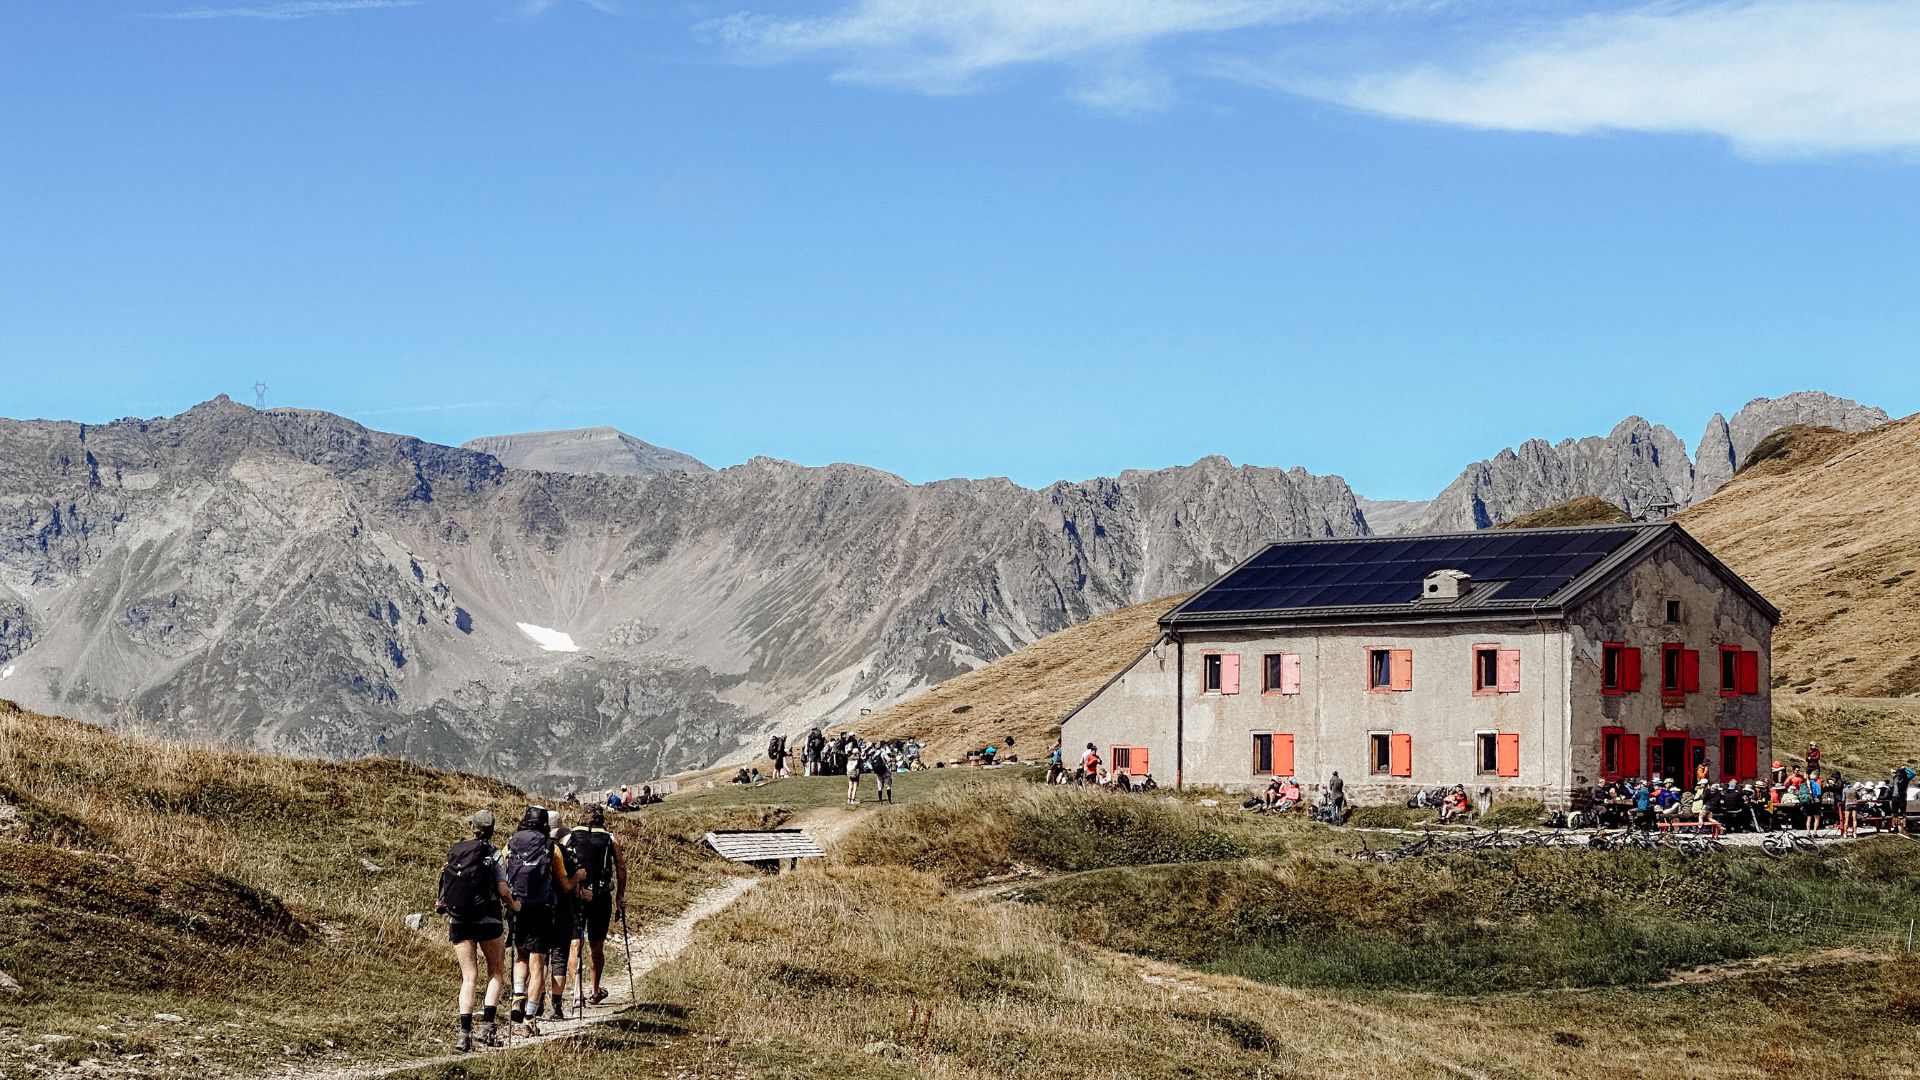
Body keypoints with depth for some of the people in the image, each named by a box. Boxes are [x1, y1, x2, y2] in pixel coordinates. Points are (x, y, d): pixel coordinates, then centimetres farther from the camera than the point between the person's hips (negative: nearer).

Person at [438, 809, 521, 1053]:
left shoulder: (454, 852, 7)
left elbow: (446, 887, 8)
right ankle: (488, 1025, 1)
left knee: (468, 977, 4)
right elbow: (502, 889, -9)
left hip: (458, 921, 3)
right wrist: (513, 905, 10)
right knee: (495, 971, 14)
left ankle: (464, 1032, -9)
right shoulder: (492, 854, -4)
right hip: (487, 921, -3)